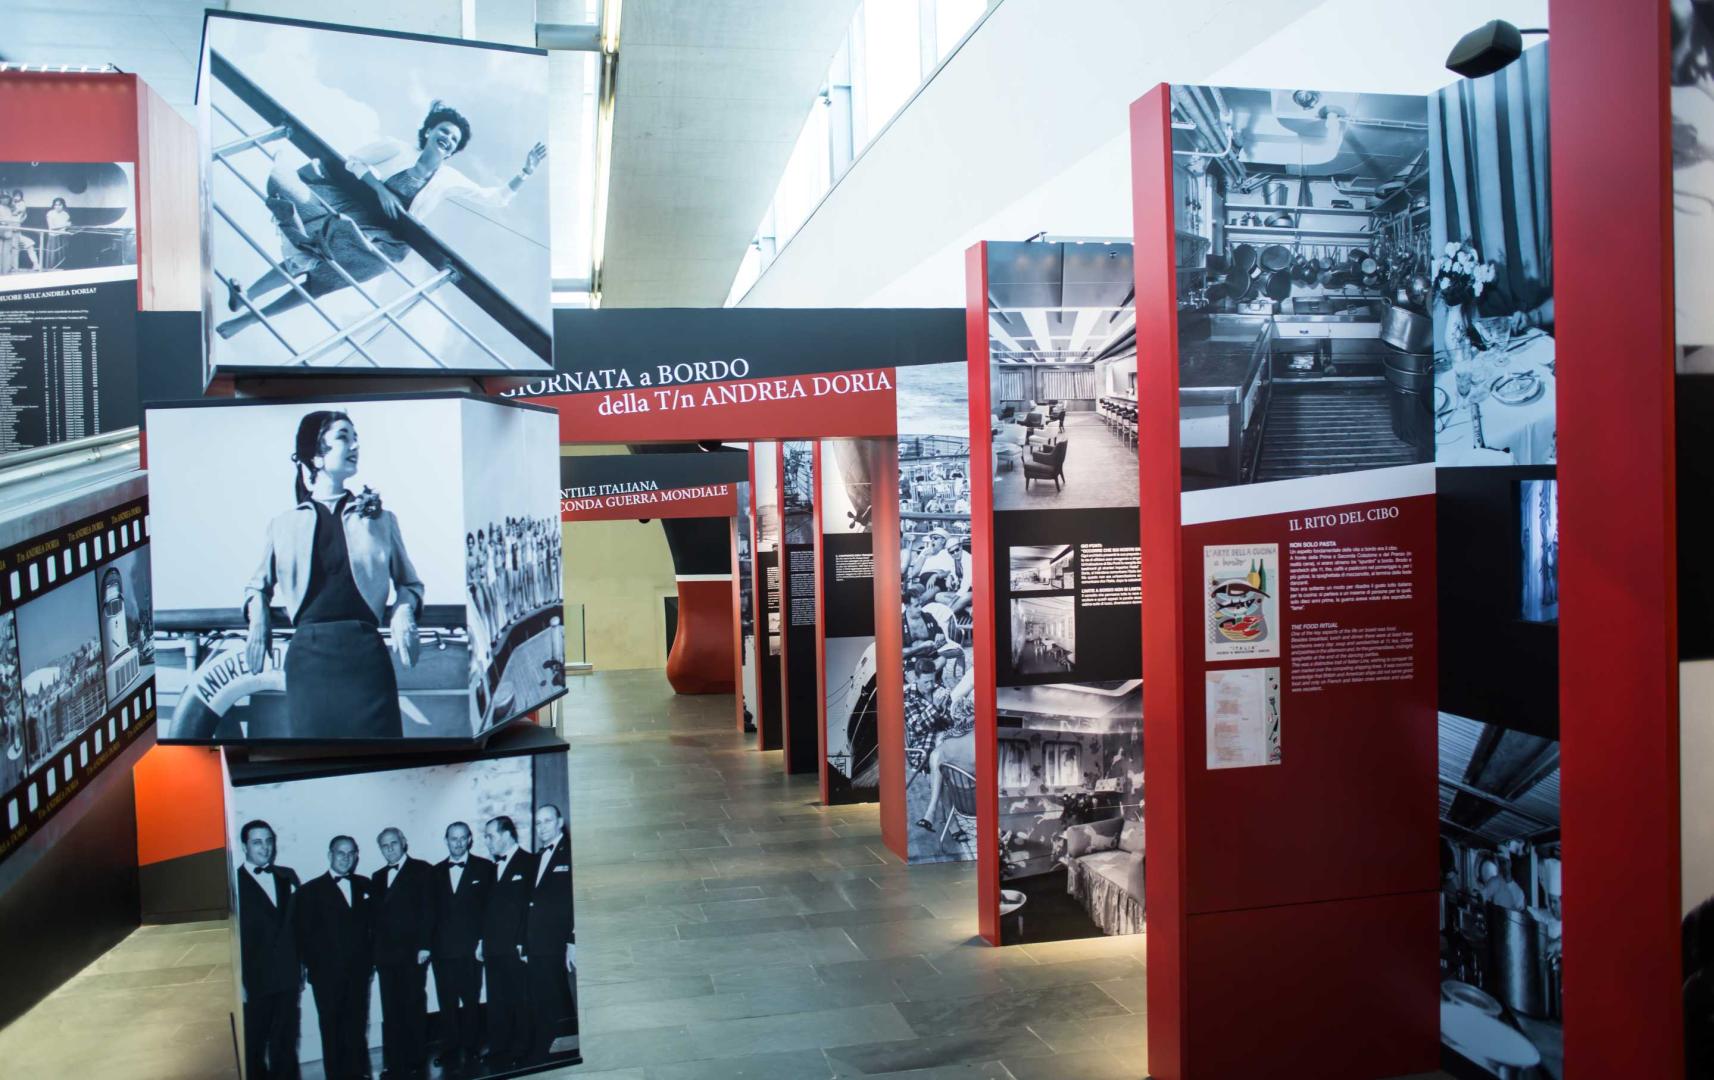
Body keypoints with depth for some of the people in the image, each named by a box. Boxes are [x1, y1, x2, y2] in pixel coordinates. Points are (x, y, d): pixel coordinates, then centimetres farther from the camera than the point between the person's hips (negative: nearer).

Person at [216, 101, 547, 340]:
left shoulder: (449, 180, 8)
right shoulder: (398, 149, 4)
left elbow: (496, 198, 10)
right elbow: (353, 159, 2)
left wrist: (525, 173, -1)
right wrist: (380, 188, -14)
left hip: (381, 240, 0)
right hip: (355, 207, 0)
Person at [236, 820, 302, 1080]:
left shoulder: (287, 876, 10)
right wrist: (238, 981, -12)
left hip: (287, 979, 4)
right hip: (254, 982, -4)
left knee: (285, 1045, 11)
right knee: (253, 1049, 7)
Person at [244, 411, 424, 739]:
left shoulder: (380, 519, 12)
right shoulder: (286, 524, 12)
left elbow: (409, 583, 16)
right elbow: (258, 585, 24)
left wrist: (404, 613, -5)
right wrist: (258, 622, 5)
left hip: (365, 654, 0)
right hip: (308, 656, 1)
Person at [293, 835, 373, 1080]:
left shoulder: (364, 885, 10)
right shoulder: (311, 891, 0)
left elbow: (371, 923, 10)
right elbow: (305, 934, -1)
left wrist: (370, 957, 1)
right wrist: (313, 967, -6)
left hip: (358, 970, 3)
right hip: (327, 973, -2)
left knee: (357, 1025, 7)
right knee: (332, 1029, 4)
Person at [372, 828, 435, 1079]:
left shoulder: (421, 870, 1)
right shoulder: (379, 877, 17)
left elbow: (428, 910, -5)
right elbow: (376, 915, 13)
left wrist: (424, 945, -12)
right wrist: (374, 951, 6)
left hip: (413, 953, -4)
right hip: (386, 954, 4)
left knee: (414, 1009, 0)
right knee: (390, 1013, 3)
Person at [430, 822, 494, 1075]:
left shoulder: (484, 868, 3)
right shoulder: (436, 871, 13)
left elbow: (490, 906, -1)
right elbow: (430, 910, 10)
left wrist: (483, 940, -9)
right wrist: (426, 944, 2)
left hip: (470, 949, -3)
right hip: (442, 949, 3)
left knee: (471, 1001, 3)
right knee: (447, 1004, 4)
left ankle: (470, 1051, 12)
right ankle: (450, 1052, 13)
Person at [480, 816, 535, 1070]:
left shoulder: (528, 863, -5)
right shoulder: (493, 867, 18)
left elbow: (531, 905, -11)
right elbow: (489, 908, 18)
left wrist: (524, 944, -15)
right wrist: (482, 941, 11)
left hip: (516, 949, -7)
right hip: (493, 949, 7)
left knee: (521, 1002, -1)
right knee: (496, 1004, 9)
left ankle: (520, 1053, 6)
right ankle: (497, 1052, 15)